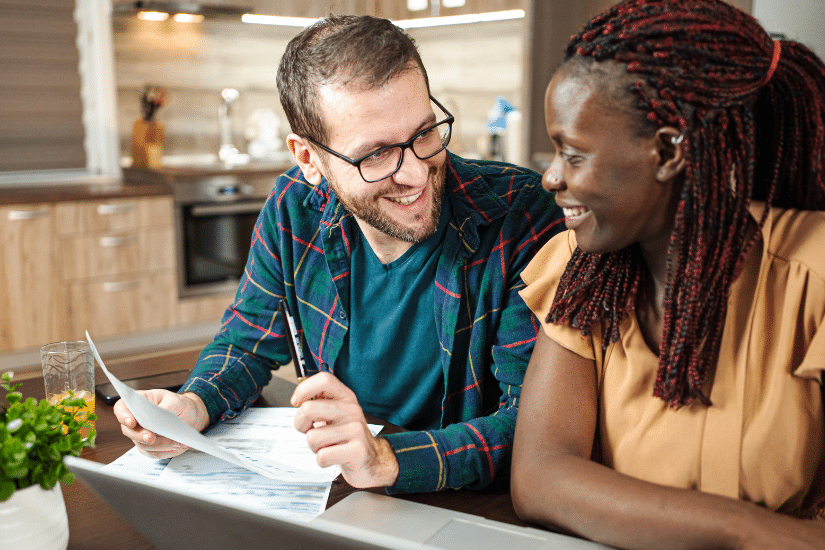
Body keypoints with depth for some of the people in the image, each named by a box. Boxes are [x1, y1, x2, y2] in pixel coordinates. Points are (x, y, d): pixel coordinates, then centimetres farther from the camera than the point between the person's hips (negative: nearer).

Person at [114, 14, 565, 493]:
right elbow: (249, 341, 7)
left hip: (474, 506, -2)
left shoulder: (521, 216, -20)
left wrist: (388, 460, -37)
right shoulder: (294, 211, -6)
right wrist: (193, 407, -15)